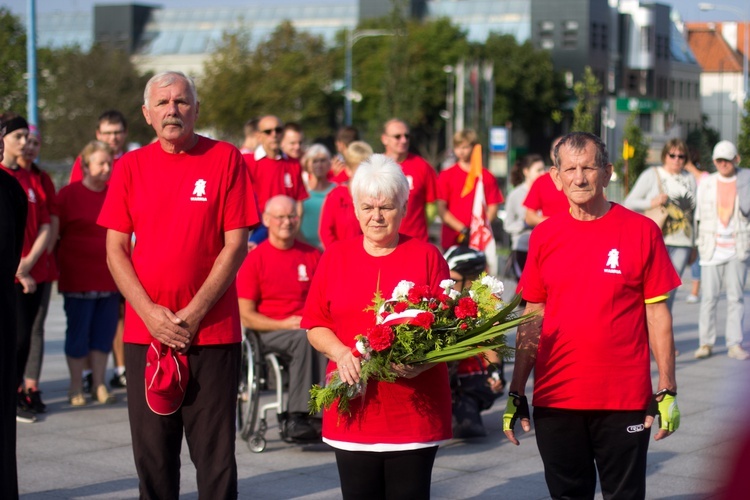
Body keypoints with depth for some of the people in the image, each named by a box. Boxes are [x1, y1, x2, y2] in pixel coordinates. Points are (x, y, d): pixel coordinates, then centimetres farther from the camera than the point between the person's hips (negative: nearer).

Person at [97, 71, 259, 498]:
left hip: (213, 331, -2)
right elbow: (116, 249, 6)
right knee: (153, 452, 7)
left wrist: (194, 313, -10)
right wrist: (149, 312, -8)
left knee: (216, 454, 0)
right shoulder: (130, 167, 7)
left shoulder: (226, 159, 0)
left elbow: (236, 245, -4)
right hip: (145, 331, 2)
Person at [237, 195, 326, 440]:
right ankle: (297, 417, -32)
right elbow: (246, 316, -1)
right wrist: (283, 324, -12)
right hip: (270, 332, -3)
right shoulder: (254, 259, 0)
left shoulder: (313, 255, 10)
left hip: (308, 327, 3)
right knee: (304, 339, -35)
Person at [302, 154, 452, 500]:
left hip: (415, 409, -2)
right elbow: (315, 325, 9)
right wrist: (340, 353, -11)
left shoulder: (426, 256, 3)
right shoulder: (335, 257, 9)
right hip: (353, 407, 2)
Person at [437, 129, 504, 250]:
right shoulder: (446, 175, 6)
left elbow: (493, 208, 6)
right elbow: (441, 209, 0)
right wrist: (462, 230, -10)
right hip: (452, 240, -1)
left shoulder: (487, 176, 9)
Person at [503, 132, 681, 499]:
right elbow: (532, 318, 8)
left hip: (624, 400, -2)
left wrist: (667, 391, -5)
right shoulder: (544, 236, 4)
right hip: (555, 399, 2)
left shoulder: (641, 231, -3)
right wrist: (517, 392, 7)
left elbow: (657, 313, -1)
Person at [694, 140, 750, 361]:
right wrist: (698, 241, 9)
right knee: (709, 296, -2)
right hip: (712, 248, 1)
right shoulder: (706, 183, 9)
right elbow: (698, 214, 12)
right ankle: (705, 342, 4)